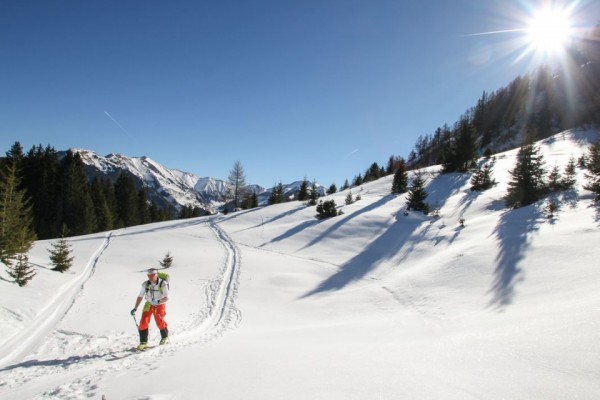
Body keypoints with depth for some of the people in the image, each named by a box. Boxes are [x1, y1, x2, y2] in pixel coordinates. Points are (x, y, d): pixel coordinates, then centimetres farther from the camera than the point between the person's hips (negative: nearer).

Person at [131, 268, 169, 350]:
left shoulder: (163, 284, -24)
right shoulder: (145, 284, -13)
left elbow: (166, 298, -27)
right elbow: (140, 297, -3)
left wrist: (158, 301, -44)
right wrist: (135, 308, -7)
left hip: (160, 305, -3)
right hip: (149, 304, 3)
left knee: (159, 322, -9)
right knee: (143, 322, -10)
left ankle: (165, 336, 22)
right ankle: (143, 342, 6)